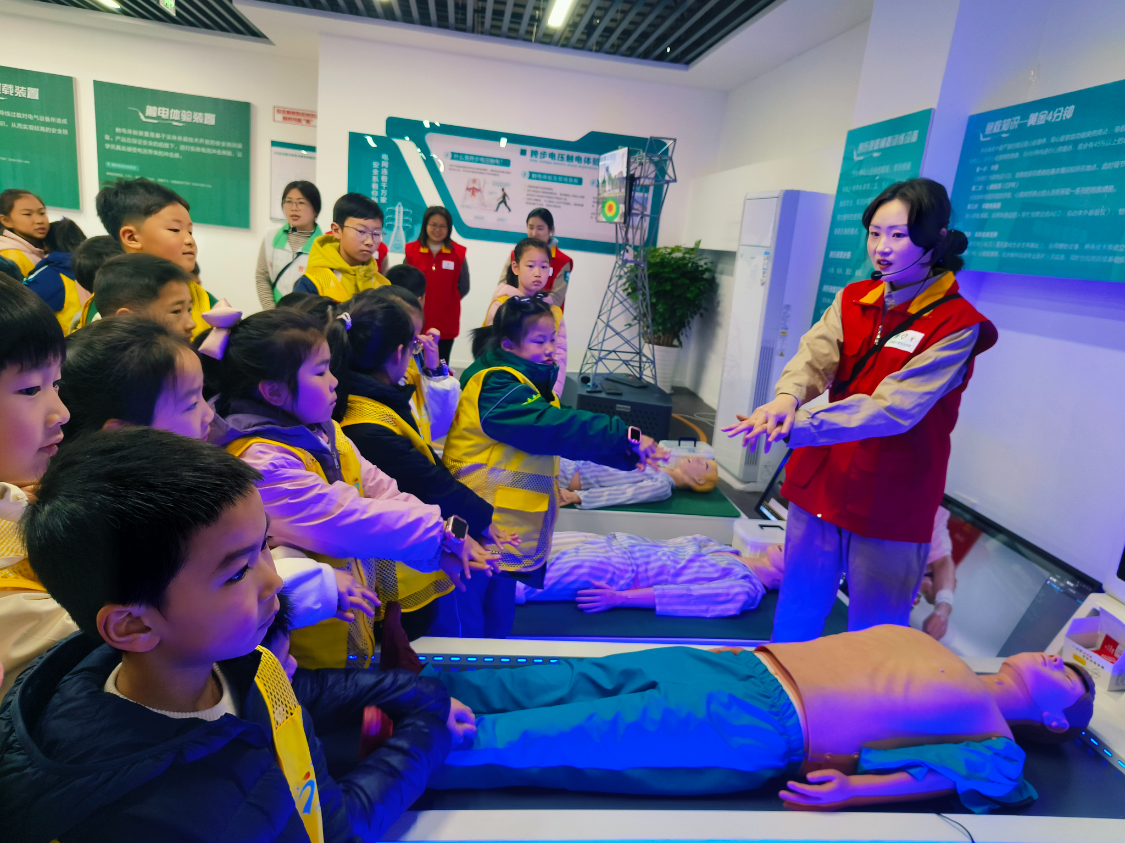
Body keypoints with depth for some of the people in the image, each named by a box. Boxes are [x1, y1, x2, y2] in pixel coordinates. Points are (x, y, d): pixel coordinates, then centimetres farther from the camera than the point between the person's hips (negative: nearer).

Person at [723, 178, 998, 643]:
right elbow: (816, 352, -12)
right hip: (820, 482, 5)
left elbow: (892, 408, -22)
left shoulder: (957, 325, -12)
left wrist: (793, 427, -30)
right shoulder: (853, 299, 5)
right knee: (796, 613, 19)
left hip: (890, 503, -4)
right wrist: (787, 397, -35)